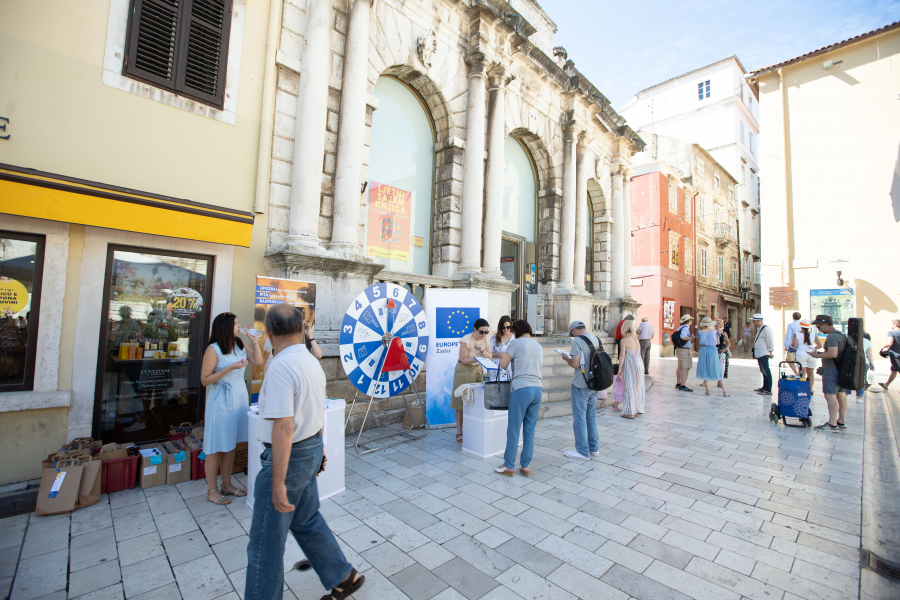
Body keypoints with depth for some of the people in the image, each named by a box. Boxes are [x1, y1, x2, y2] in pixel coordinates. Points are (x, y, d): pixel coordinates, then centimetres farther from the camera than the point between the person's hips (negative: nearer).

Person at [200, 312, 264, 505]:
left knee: (230, 445, 16)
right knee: (216, 448, 6)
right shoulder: (213, 350, -14)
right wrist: (230, 368, -23)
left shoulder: (239, 346, 6)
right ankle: (212, 490, 20)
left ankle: (227, 485, 29)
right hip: (221, 401, -7)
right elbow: (205, 380, -15)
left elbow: (258, 361, 6)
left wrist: (254, 341, 0)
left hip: (239, 398, 7)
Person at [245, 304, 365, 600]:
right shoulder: (312, 361, 4)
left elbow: (284, 427, -29)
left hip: (287, 456, -9)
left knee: (265, 542, 11)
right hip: (312, 448, 9)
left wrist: (278, 483, -24)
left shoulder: (280, 367, -24)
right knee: (307, 520, 25)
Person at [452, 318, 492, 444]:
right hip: (464, 371, -5)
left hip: (478, 370, 5)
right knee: (461, 402, -2)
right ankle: (459, 432, 4)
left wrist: (482, 350, -20)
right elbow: (463, 359, -16)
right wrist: (477, 358, -26)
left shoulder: (485, 339, 1)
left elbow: (489, 356, -1)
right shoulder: (466, 339, -17)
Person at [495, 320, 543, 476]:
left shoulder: (516, 342, -3)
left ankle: (509, 466, 14)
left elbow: (503, 365, -4)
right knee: (529, 431, 13)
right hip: (537, 389, 7)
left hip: (521, 389, -7)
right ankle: (526, 466, 20)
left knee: (513, 430, 4)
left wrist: (503, 355, 16)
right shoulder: (538, 346, 16)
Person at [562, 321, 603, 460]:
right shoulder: (597, 339, 7)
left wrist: (566, 358, 0)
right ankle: (594, 448, 28)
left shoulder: (578, 341, -16)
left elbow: (575, 364, -20)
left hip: (581, 385, -8)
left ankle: (583, 452, 10)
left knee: (579, 418, 3)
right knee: (591, 416, 18)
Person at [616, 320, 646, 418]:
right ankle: (638, 409, 26)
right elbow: (638, 353, 8)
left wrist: (620, 370, -9)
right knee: (638, 387, 15)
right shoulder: (636, 339, 10)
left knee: (630, 388, 1)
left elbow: (622, 356, -12)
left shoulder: (624, 340, -9)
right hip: (639, 363, 7)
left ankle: (629, 412, 7)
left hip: (630, 364, -7)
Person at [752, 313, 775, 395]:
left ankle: (768, 390, -2)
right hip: (759, 354, 10)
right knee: (763, 371, 17)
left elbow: (770, 341, -15)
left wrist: (770, 352, -14)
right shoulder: (759, 329, 16)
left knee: (766, 371, -6)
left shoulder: (766, 329, -14)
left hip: (763, 354, -10)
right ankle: (764, 388, 26)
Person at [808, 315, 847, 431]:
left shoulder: (831, 336, -17)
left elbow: (833, 354, -26)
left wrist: (818, 356, -13)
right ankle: (841, 422, 20)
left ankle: (832, 424, -9)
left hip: (832, 369, -11)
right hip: (840, 369, 11)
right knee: (841, 395, 13)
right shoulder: (841, 335, 16)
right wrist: (821, 352, 15)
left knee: (830, 395, -10)